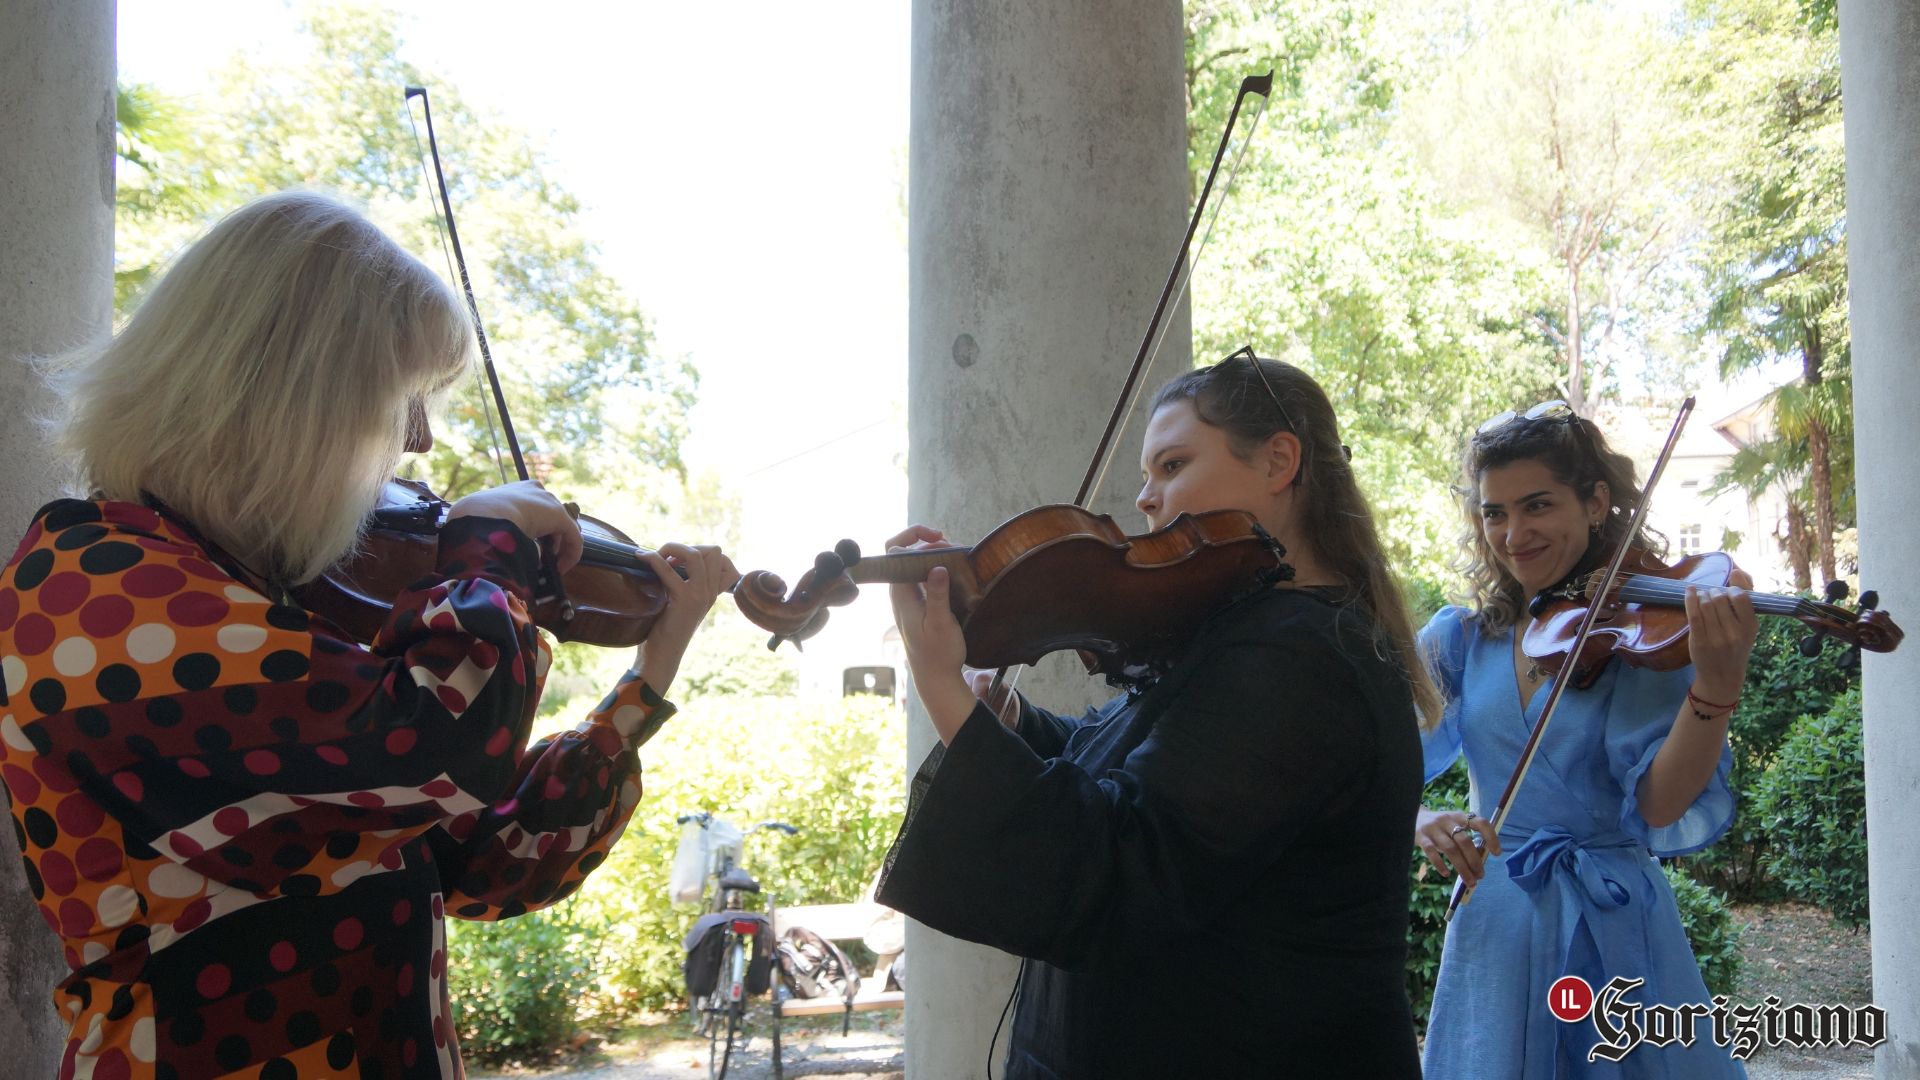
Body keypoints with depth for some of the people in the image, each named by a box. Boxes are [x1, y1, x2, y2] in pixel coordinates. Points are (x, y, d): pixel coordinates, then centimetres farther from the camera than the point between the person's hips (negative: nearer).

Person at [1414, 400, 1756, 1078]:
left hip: (1614, 933, -2)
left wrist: (1717, 684, -34)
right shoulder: (1458, 639, 2)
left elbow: (1658, 806, -19)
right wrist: (1416, 820, -25)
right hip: (1493, 927, 2)